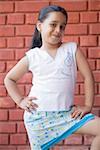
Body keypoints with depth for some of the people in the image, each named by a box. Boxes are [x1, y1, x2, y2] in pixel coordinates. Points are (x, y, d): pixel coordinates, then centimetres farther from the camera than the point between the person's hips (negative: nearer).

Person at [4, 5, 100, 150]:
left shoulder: (72, 48, 1)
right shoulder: (32, 56, 1)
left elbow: (88, 76, 1)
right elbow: (9, 79, 14)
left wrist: (88, 105, -5)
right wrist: (20, 101, 2)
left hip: (67, 112, 1)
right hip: (37, 115, 0)